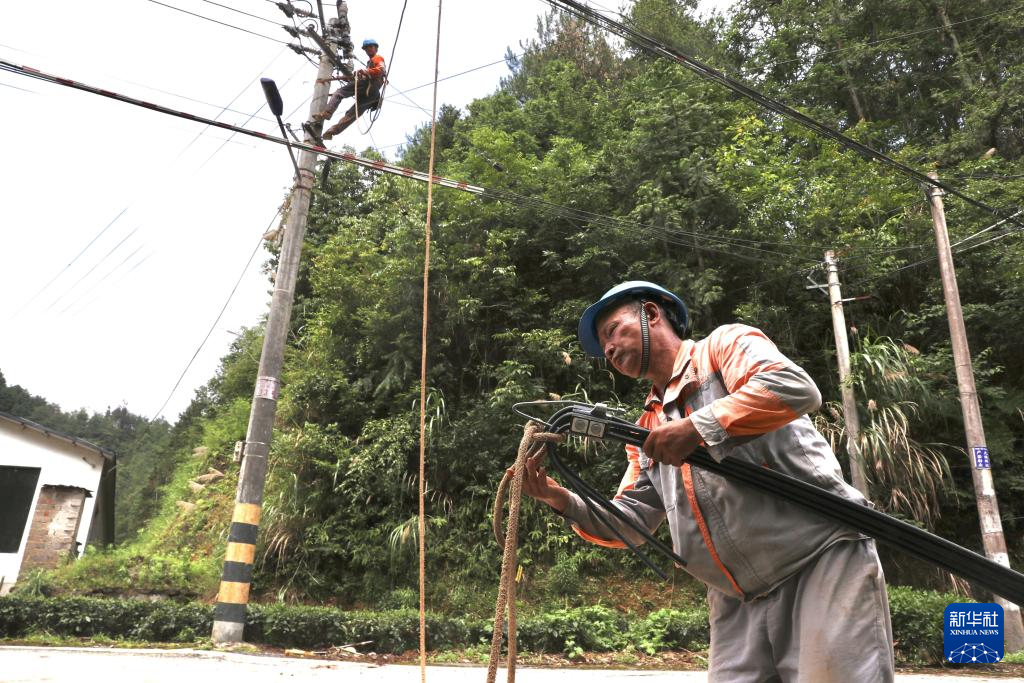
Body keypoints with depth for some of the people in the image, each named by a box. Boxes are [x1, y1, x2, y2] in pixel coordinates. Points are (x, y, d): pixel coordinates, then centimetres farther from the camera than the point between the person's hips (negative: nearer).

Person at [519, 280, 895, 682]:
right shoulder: (646, 430, 20)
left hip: (822, 563, -6)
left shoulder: (725, 344, 2)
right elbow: (631, 522, 15)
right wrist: (561, 499, -1)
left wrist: (696, 427, -21)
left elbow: (797, 388, -18)